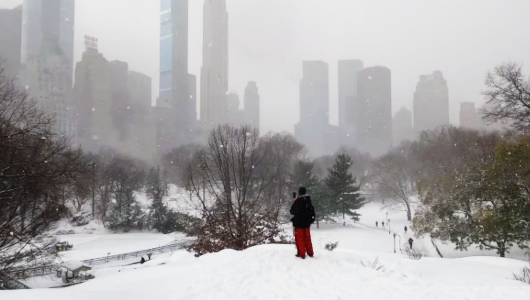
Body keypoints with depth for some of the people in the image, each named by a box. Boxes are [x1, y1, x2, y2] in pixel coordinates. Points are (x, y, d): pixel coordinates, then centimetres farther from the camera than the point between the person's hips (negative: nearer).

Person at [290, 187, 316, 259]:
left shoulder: (297, 201, -17)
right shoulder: (309, 201, 0)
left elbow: (292, 211, -9)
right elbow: (312, 211, 9)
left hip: (299, 223, -5)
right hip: (307, 223, 5)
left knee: (300, 239, 4)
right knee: (307, 238, 16)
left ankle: (301, 254, 3)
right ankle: (310, 253, 20)